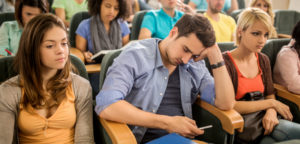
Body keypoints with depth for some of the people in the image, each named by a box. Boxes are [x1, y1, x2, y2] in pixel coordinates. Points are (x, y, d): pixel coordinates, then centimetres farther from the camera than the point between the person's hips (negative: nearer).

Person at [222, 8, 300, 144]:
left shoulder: (263, 60, 12)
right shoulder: (225, 62, -9)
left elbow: (270, 95, 15)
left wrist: (271, 112, -8)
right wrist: (271, 104, -9)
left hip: (264, 119, 7)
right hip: (241, 125, -6)